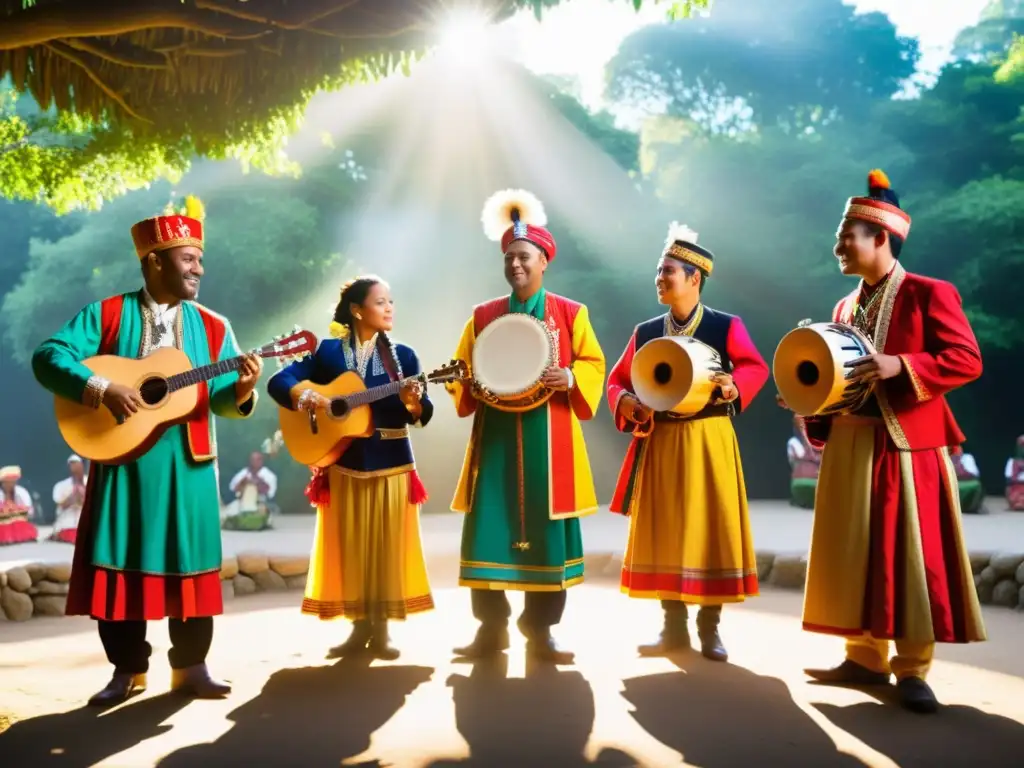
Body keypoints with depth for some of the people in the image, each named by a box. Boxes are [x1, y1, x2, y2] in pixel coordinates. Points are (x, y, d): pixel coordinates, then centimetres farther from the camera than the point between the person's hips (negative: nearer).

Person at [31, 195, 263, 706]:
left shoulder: (212, 327, 7)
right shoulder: (105, 315, 1)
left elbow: (221, 399, 2)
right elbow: (49, 356, -9)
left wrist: (242, 389, -21)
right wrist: (102, 389, -22)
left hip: (187, 463, 1)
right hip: (121, 460, -1)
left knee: (189, 560, 4)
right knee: (119, 560, 3)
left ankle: (190, 665, 16)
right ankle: (128, 668, 17)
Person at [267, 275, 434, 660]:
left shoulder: (402, 355, 3)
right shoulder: (328, 351, 1)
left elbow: (421, 416, -1)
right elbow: (278, 382, -3)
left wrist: (413, 402, -22)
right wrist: (309, 397, -20)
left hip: (391, 462, 0)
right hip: (343, 462, 0)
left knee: (386, 546, 1)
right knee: (350, 546, 4)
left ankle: (381, 630, 12)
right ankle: (360, 627, 16)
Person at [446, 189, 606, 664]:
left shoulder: (570, 313, 5)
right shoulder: (483, 316, 11)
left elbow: (593, 364, 4)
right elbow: (463, 371, 13)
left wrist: (569, 379, -16)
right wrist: (469, 385, -9)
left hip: (548, 439, -2)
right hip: (496, 437, 2)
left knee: (547, 531, 0)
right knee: (488, 528, -2)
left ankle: (540, 630, 10)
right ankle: (491, 627, 9)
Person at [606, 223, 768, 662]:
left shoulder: (726, 326, -2)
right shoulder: (645, 332, 8)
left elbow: (755, 367, -10)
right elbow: (617, 381, 10)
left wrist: (734, 386, -30)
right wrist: (627, 404, -12)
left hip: (709, 441, -3)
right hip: (659, 443, 3)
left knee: (712, 529, 0)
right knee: (663, 532, 5)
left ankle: (709, 627, 11)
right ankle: (673, 626, 15)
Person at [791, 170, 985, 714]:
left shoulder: (930, 294, -6)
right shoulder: (845, 307, 14)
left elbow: (966, 360, -13)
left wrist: (899, 366, -25)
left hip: (908, 446, -7)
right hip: (850, 446, 7)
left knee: (912, 556, -2)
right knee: (857, 556, 10)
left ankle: (912, 671, 6)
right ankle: (865, 659, 19)